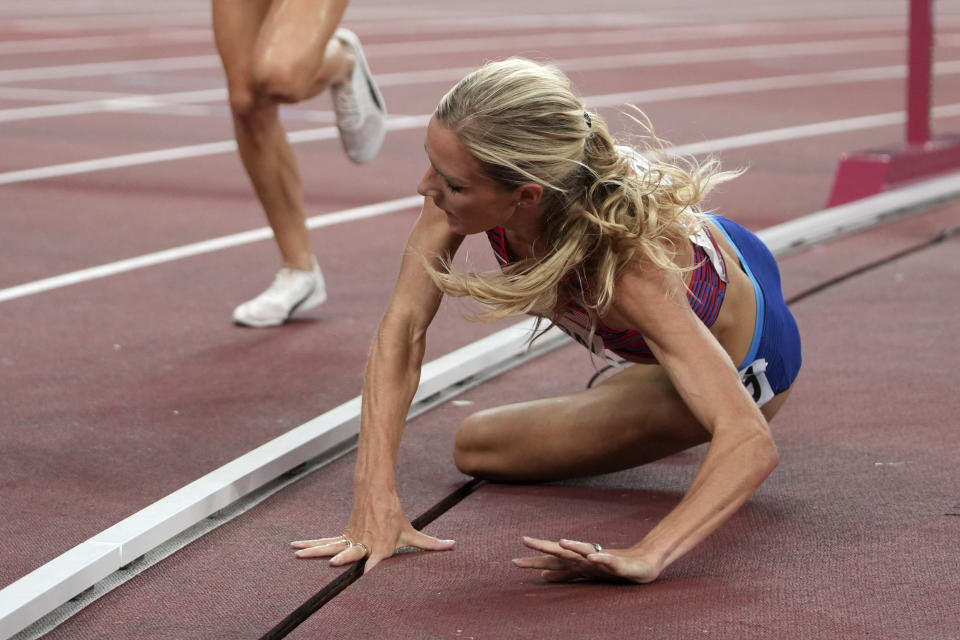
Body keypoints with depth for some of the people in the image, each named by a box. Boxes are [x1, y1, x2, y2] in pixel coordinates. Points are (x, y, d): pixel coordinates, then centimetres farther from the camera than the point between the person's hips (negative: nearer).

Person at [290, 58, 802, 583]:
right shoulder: (471, 173, -32)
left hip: (747, 360, -5)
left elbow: (751, 445, -50)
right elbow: (404, 325, -29)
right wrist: (375, 495, -39)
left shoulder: (633, 273, -47)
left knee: (478, 447, 2)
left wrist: (647, 555, -63)